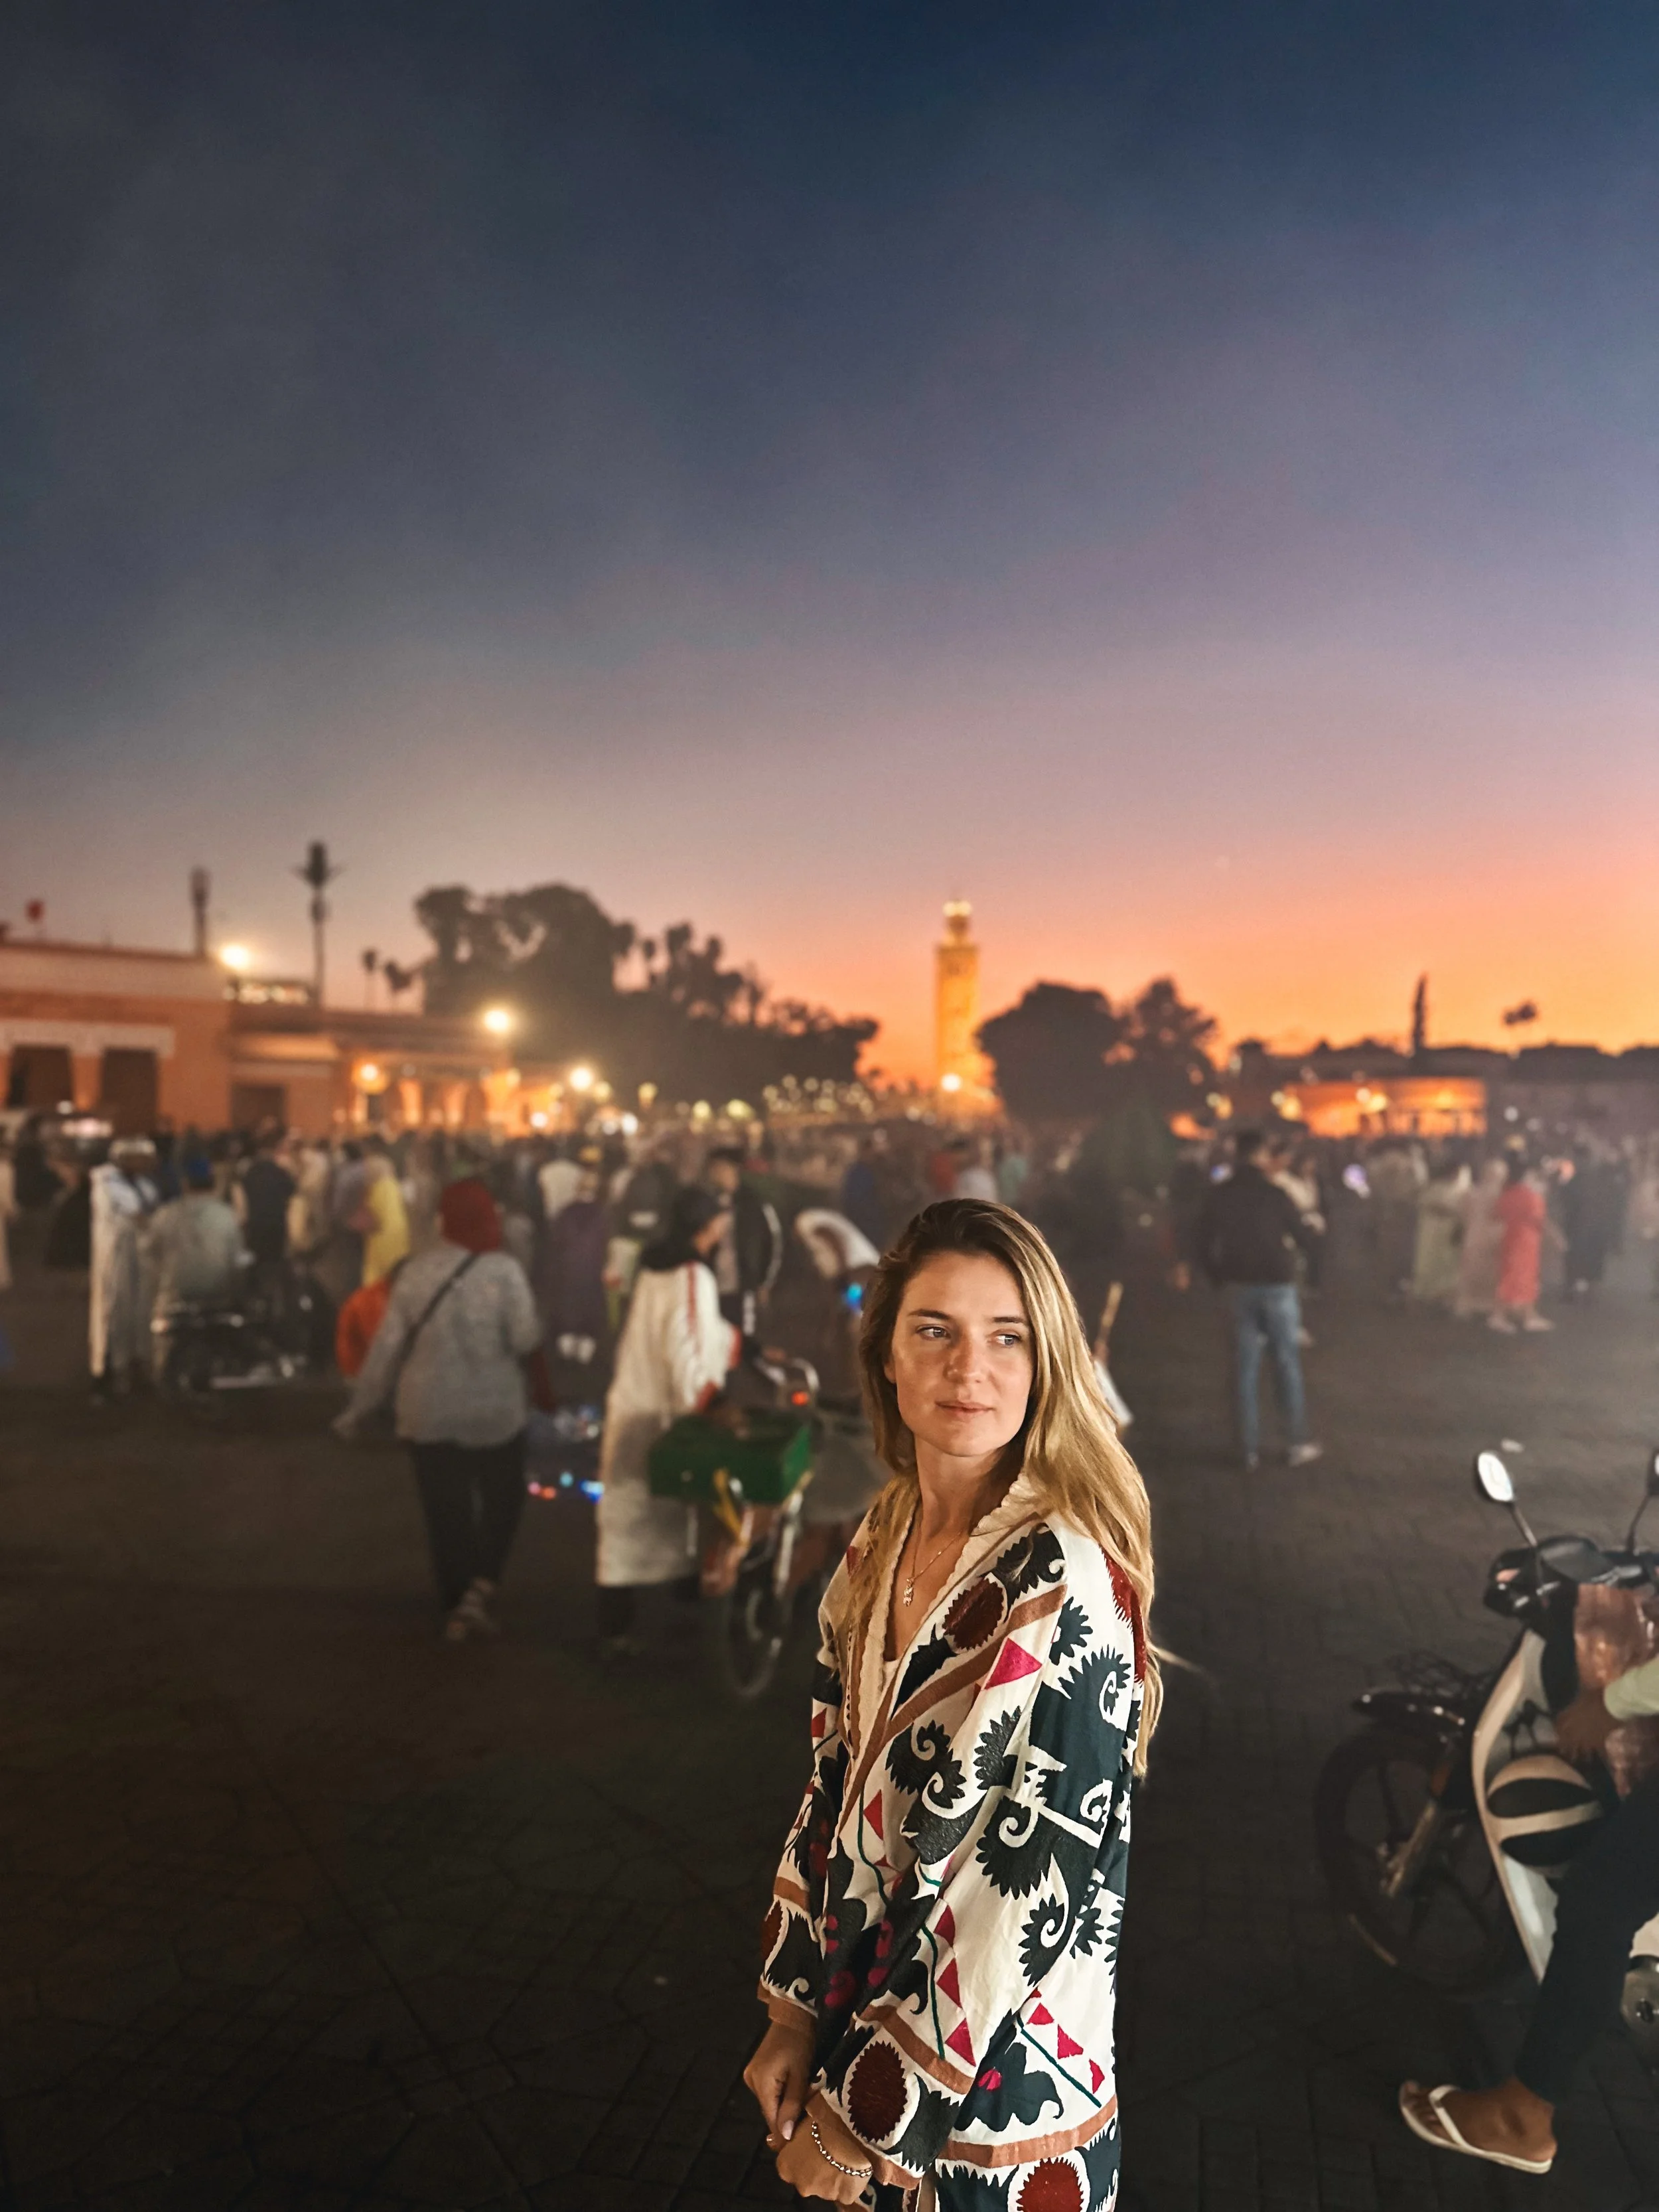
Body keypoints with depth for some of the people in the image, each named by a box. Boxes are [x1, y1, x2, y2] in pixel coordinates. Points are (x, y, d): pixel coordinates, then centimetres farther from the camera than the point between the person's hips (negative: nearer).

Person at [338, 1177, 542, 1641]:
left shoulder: (415, 1273, -2)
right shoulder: (503, 1270, -12)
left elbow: (386, 1346, 0)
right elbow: (526, 1338, -15)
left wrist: (361, 1407, 9)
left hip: (428, 1414, 3)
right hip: (494, 1411, -3)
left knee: (445, 1511, 12)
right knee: (501, 1503, 14)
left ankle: (455, 1610, 18)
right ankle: (481, 1589, -2)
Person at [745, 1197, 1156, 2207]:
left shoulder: (1066, 1589, -25)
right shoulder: (883, 1543, -5)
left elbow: (1030, 1894, -23)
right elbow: (835, 1787, 3)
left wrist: (862, 2120, -15)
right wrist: (797, 2014, 1)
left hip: (998, 2105, -5)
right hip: (859, 2010, 6)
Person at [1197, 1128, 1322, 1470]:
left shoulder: (1219, 1196, -1)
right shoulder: (1274, 1193, -10)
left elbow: (1205, 1245, 0)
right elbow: (1300, 1235, -1)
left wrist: (1221, 1280, 10)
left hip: (1241, 1288, 3)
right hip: (1278, 1284, -3)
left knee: (1247, 1368, 7)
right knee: (1288, 1364, 6)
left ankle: (1250, 1449, 8)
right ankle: (1297, 1443, 9)